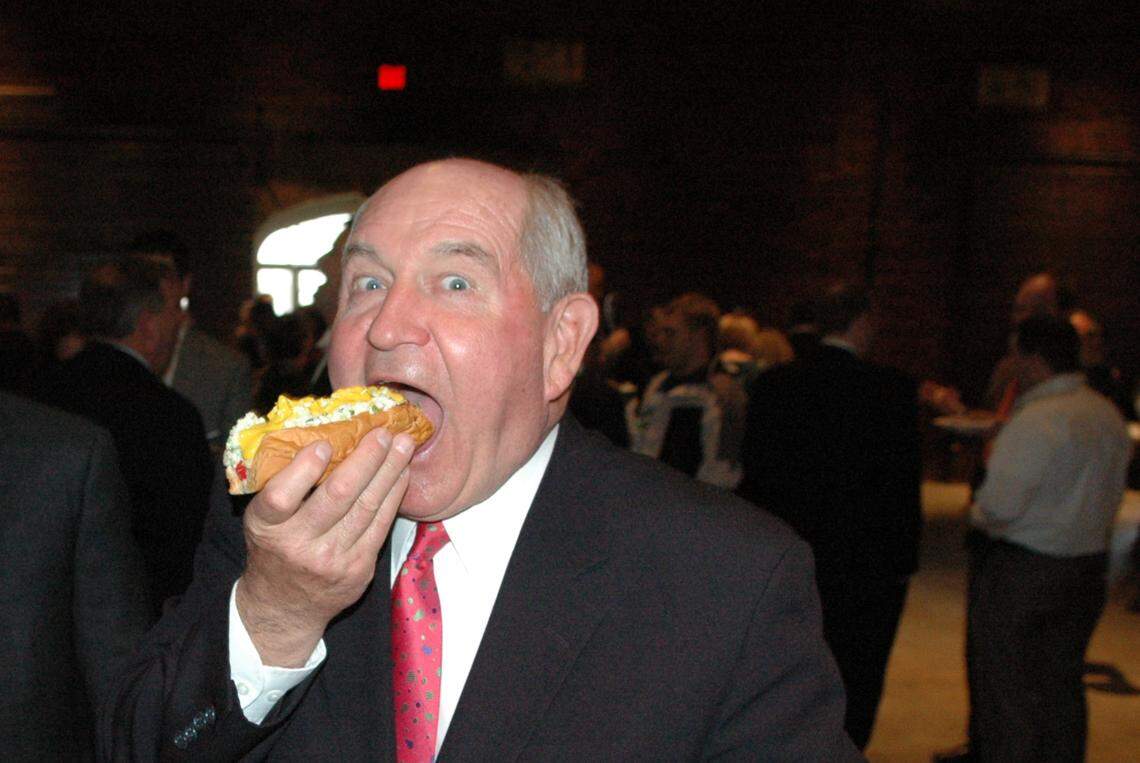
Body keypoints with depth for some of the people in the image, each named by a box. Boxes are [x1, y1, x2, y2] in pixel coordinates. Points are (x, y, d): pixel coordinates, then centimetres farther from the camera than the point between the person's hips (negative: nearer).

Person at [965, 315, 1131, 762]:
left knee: (1006, 691, 5)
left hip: (1018, 571, -7)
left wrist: (977, 515, -3)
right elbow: (1113, 495, 12)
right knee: (1062, 684, 18)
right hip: (1088, 565, 8)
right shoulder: (1109, 416, 5)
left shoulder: (1034, 423, -21)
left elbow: (999, 507, -23)